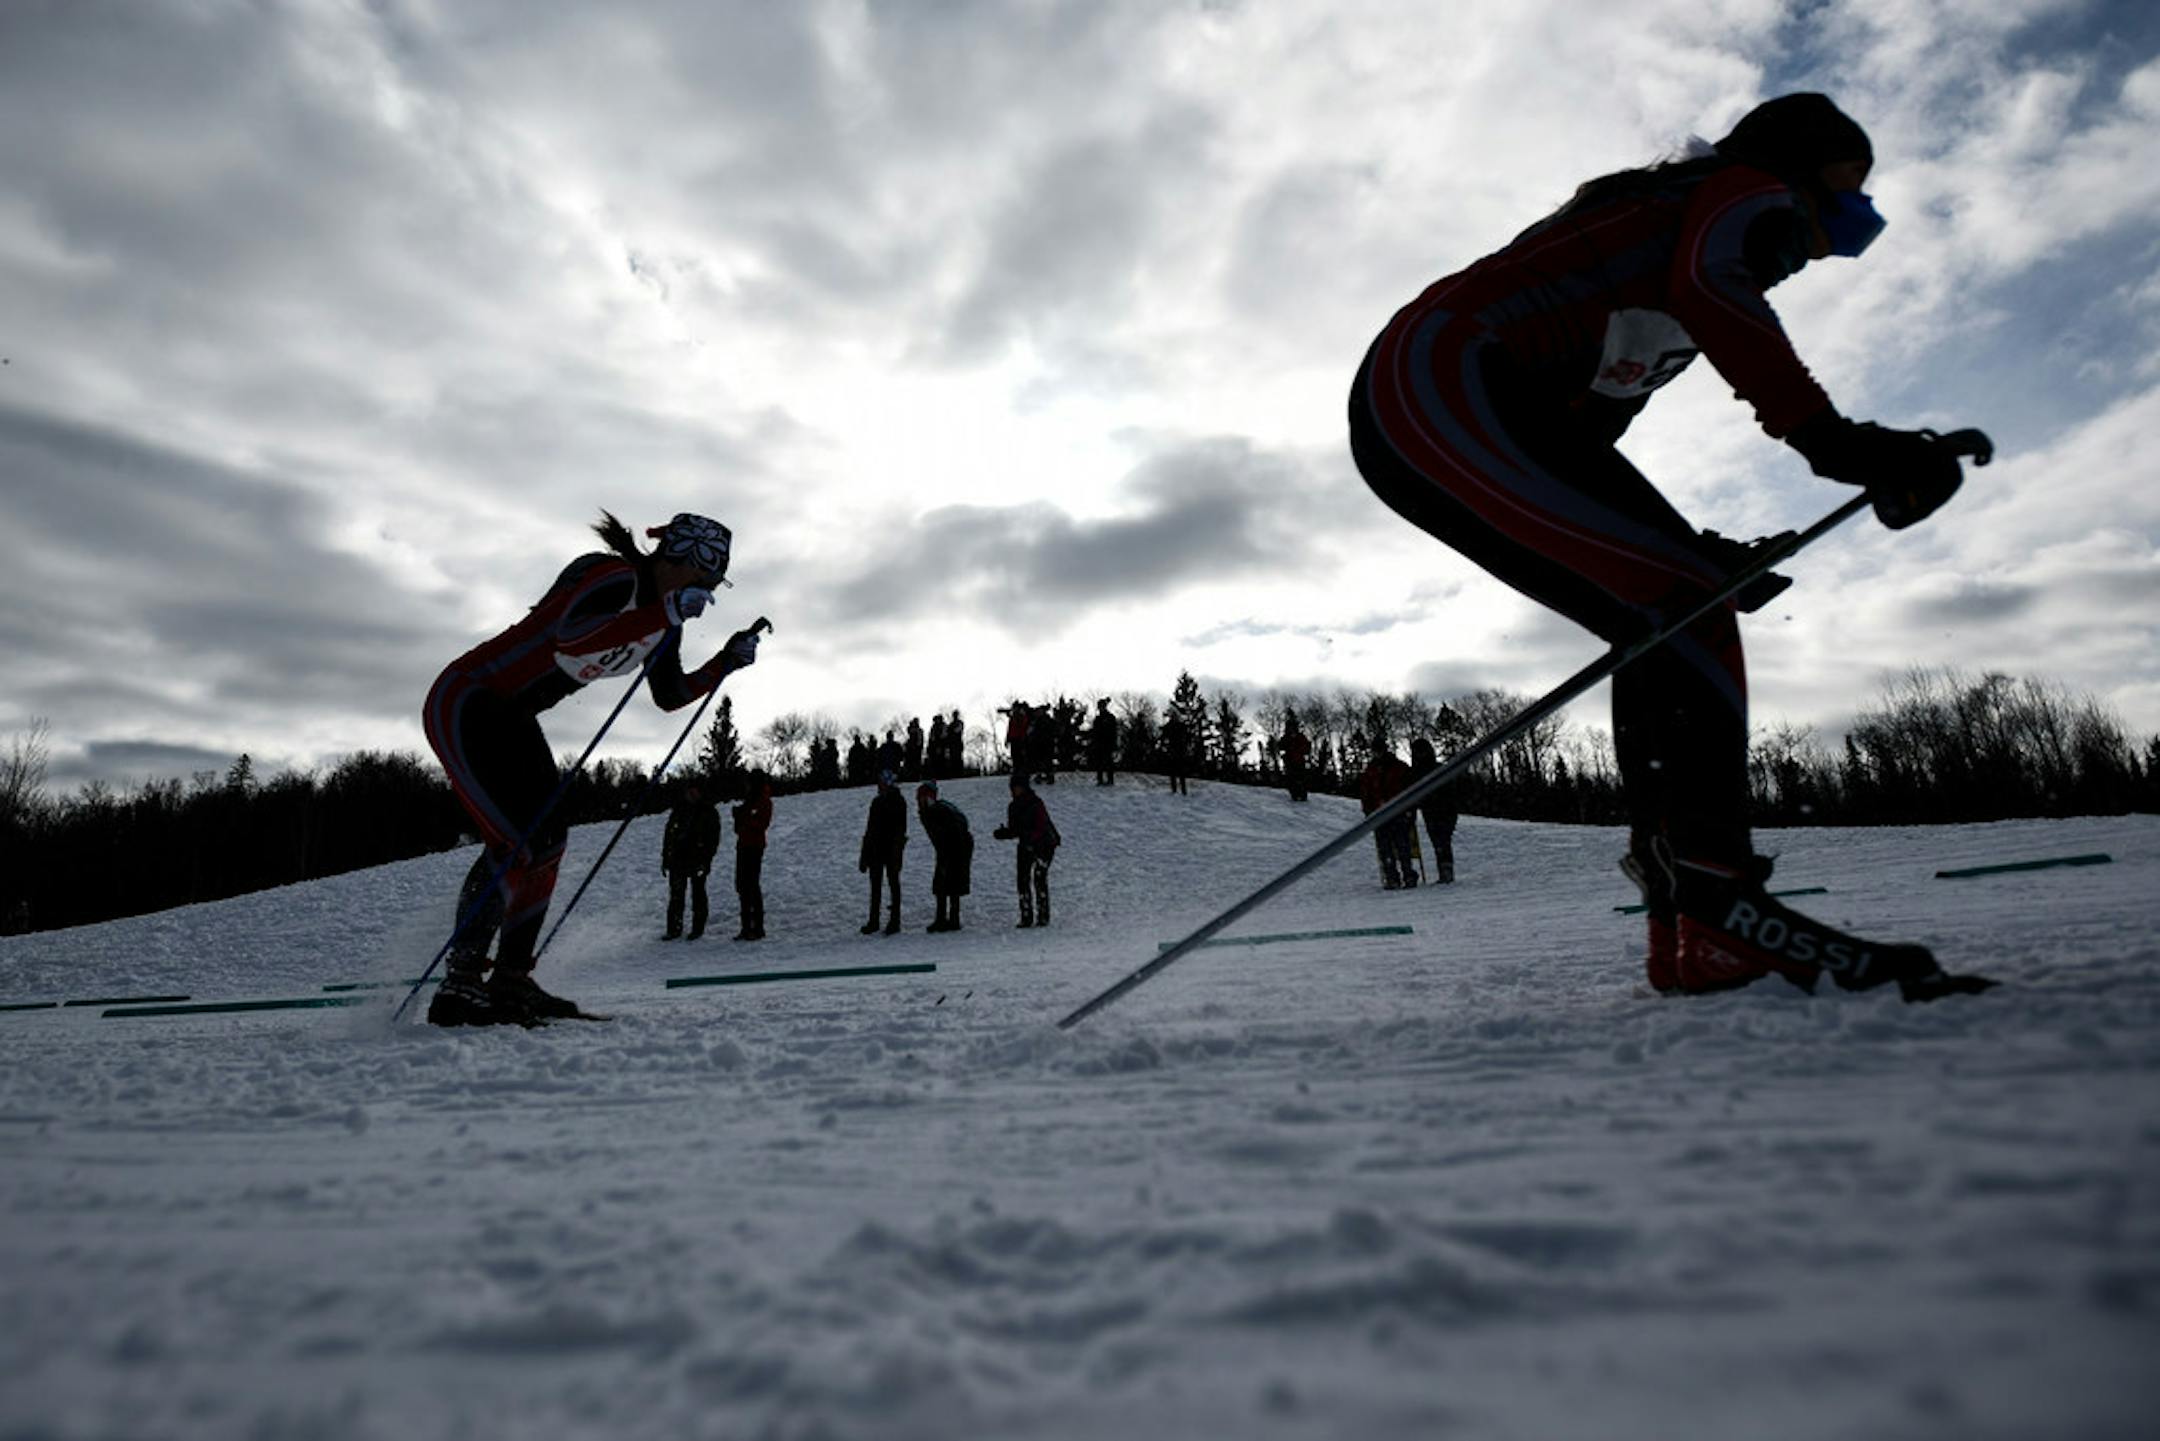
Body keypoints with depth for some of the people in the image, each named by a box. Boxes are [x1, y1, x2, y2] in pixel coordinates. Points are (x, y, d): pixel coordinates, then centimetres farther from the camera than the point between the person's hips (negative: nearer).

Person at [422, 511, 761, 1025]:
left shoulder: (663, 615, 5)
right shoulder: (614, 579, -23)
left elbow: (669, 696, 15)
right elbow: (569, 647, -41)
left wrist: (727, 661, 4)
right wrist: (667, 614, -42)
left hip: (511, 718, 9)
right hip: (464, 702, -9)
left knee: (546, 839, 3)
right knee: (515, 842, -18)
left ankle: (510, 981, 12)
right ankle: (458, 986, -8)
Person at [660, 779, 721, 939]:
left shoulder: (709, 811, 1)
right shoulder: (678, 810, 11)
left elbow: (714, 837, -2)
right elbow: (668, 834, 14)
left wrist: (706, 858, -11)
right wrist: (665, 858, 9)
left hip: (698, 860, -3)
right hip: (677, 858, 3)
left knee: (697, 894, 4)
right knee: (676, 894, 3)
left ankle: (697, 928, 11)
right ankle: (674, 928, 9)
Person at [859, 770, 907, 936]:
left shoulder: (898, 803, -7)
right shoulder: (876, 802, 11)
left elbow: (901, 829, -11)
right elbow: (870, 828, 14)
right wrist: (865, 855, 12)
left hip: (892, 849, -6)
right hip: (876, 848, 6)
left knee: (893, 883, 1)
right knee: (875, 885, 8)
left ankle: (895, 922, 6)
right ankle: (873, 921, 13)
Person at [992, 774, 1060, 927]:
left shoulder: (1036, 804, -20)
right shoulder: (1013, 806, 2)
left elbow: (1041, 829, -26)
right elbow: (1014, 830, 5)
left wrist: (1028, 835, -41)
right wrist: (1003, 833, -15)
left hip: (1044, 844, -6)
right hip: (1026, 846, 6)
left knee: (1039, 877, -14)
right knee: (1022, 878, -2)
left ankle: (1043, 916, -6)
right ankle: (1026, 917, 5)